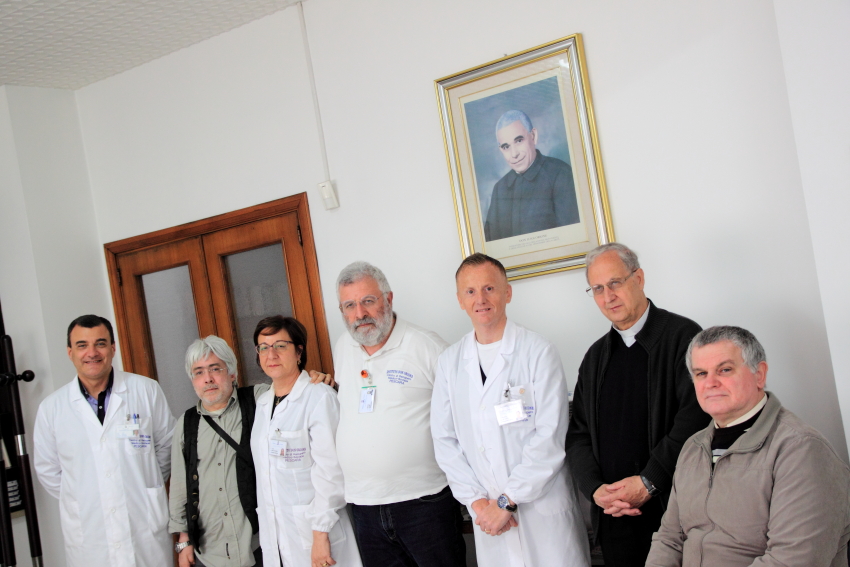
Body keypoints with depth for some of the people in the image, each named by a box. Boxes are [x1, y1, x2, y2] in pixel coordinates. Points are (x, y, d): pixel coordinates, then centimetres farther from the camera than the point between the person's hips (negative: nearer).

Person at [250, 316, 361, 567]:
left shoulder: (319, 396, -11)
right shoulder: (262, 402, 11)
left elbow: (329, 470, -15)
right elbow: (265, 472, 13)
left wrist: (321, 533, -17)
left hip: (313, 529, -6)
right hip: (273, 533, 6)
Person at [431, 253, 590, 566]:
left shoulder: (538, 352, -8)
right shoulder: (450, 361, 5)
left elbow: (551, 437, -13)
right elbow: (445, 439, 5)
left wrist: (507, 501, -13)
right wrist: (476, 501, -4)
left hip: (543, 508, -3)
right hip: (489, 515, 3)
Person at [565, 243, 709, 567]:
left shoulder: (682, 336, -4)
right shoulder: (596, 356, 13)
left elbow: (696, 417, -13)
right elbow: (579, 434, 12)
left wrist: (649, 482, -16)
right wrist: (596, 489, -5)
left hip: (674, 509, -4)